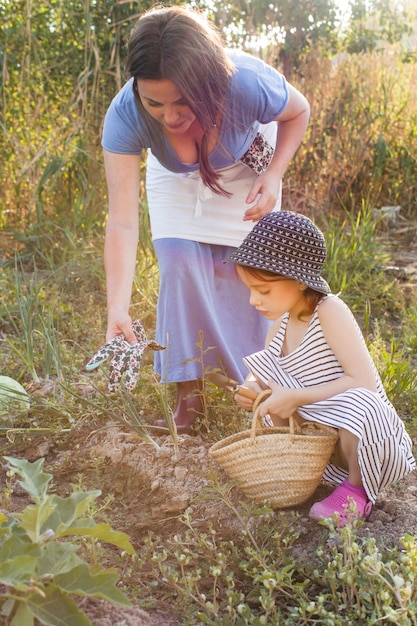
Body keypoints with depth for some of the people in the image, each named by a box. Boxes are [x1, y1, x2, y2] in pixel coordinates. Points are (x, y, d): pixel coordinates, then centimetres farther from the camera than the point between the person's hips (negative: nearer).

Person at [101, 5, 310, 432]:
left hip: (245, 170, 0)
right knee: (180, 265, -14)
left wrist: (272, 177, -27)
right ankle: (189, 395, 1)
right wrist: (117, 309, -48)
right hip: (177, 180, 1)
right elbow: (122, 222, -40)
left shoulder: (248, 84, -40)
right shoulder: (124, 115, -38)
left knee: (238, 271, -5)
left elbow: (298, 112, -14)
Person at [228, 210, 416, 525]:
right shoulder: (282, 322, 0)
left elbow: (363, 381, -29)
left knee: (358, 403, -39)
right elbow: (260, 372, 13)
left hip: (373, 440, -6)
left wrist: (296, 397, -27)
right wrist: (250, 389, -11)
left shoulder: (329, 312, -22)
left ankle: (357, 488, -9)